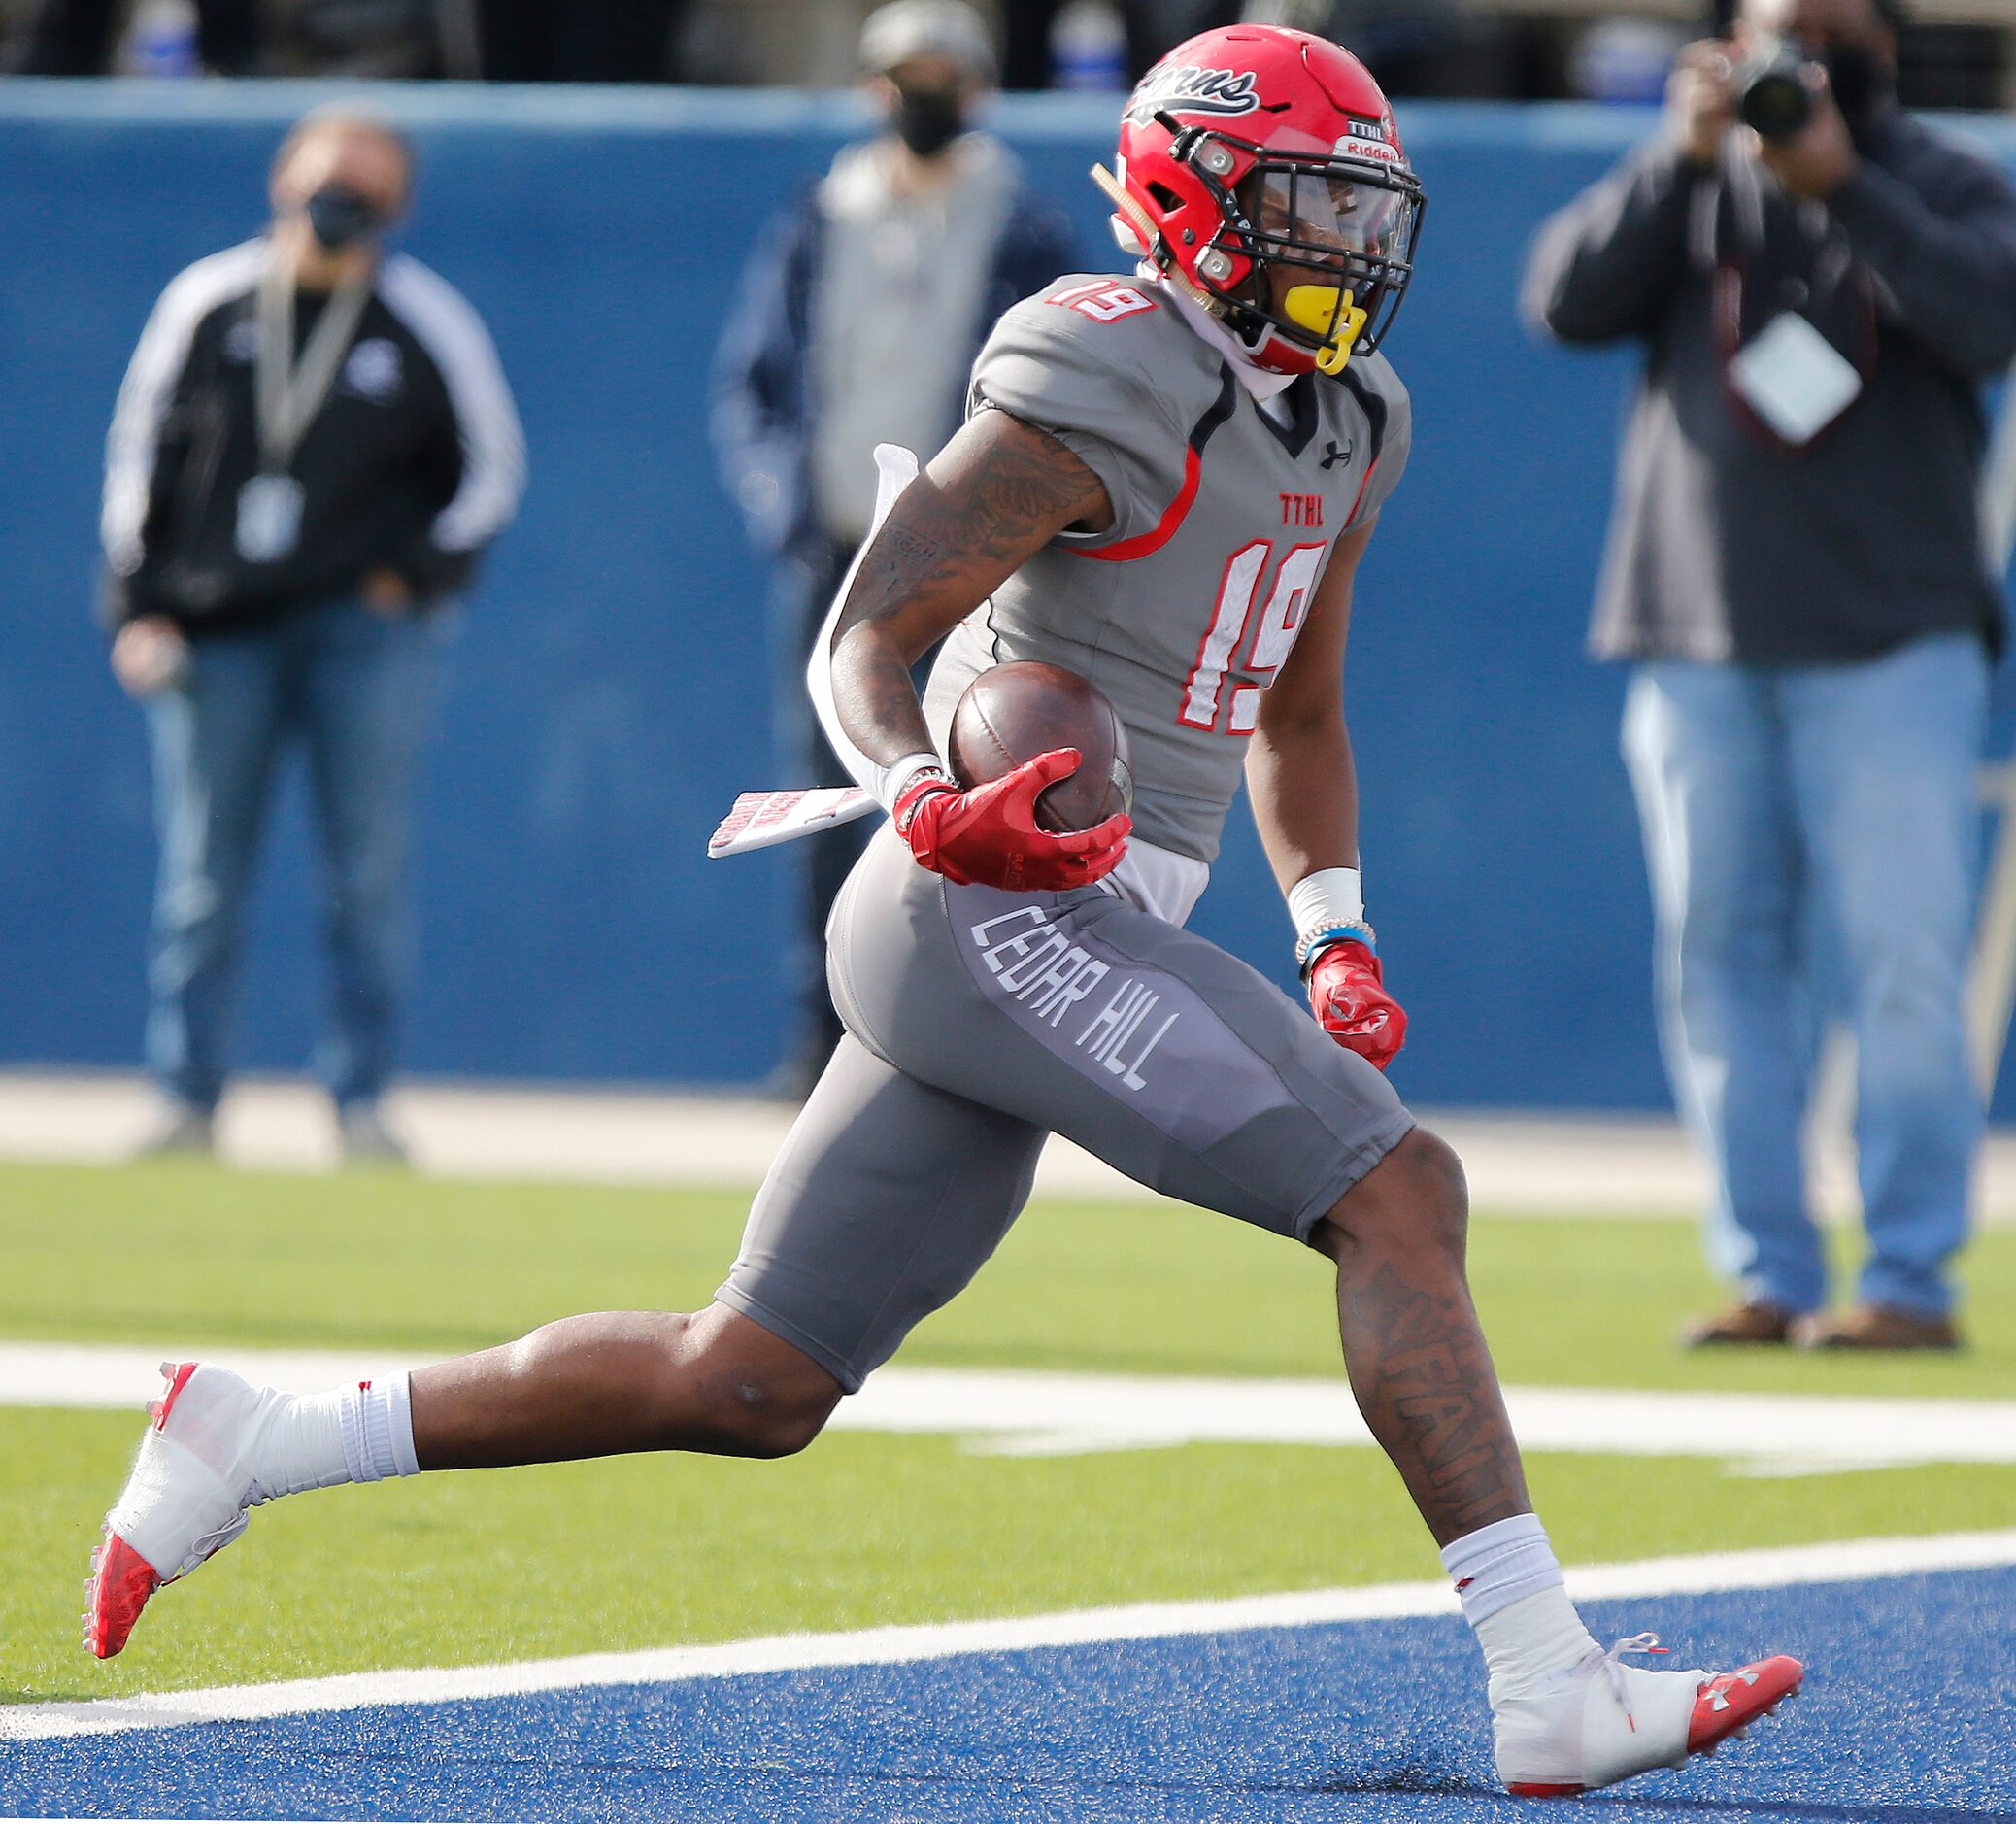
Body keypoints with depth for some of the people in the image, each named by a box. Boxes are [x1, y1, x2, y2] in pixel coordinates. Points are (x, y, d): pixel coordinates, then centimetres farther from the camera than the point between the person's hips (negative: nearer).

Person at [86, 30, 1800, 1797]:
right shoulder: (1113, 391, -12)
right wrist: (933, 797, -32)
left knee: (748, 1386, 11)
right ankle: (1546, 1683, -21)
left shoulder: (1346, 422, 16)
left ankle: (246, 1445, 18)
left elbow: (1297, 719, 28)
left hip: (1052, 932, 9)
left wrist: (1338, 940, 16)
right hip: (1004, 916, -9)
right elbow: (860, 644, -13)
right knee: (1399, 1190, -18)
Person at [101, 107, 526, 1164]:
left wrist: (420, 573, -4)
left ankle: (361, 1100, 5)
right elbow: (140, 455, 8)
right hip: (214, 634, 1)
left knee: (370, 872, -2)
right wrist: (136, 609, 2)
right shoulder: (207, 305, 4)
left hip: (368, 631, -1)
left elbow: (491, 467, 9)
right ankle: (186, 1101, 6)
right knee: (201, 879, 0)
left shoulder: (426, 325, 1)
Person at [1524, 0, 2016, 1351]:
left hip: (1892, 643, -3)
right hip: (1698, 644, 3)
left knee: (1902, 962, -9)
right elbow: (1570, 299, -3)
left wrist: (1841, 187, -20)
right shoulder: (1688, 187, 13)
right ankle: (1767, 1275, 8)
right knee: (1723, 962, 3)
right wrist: (1684, 157, -14)